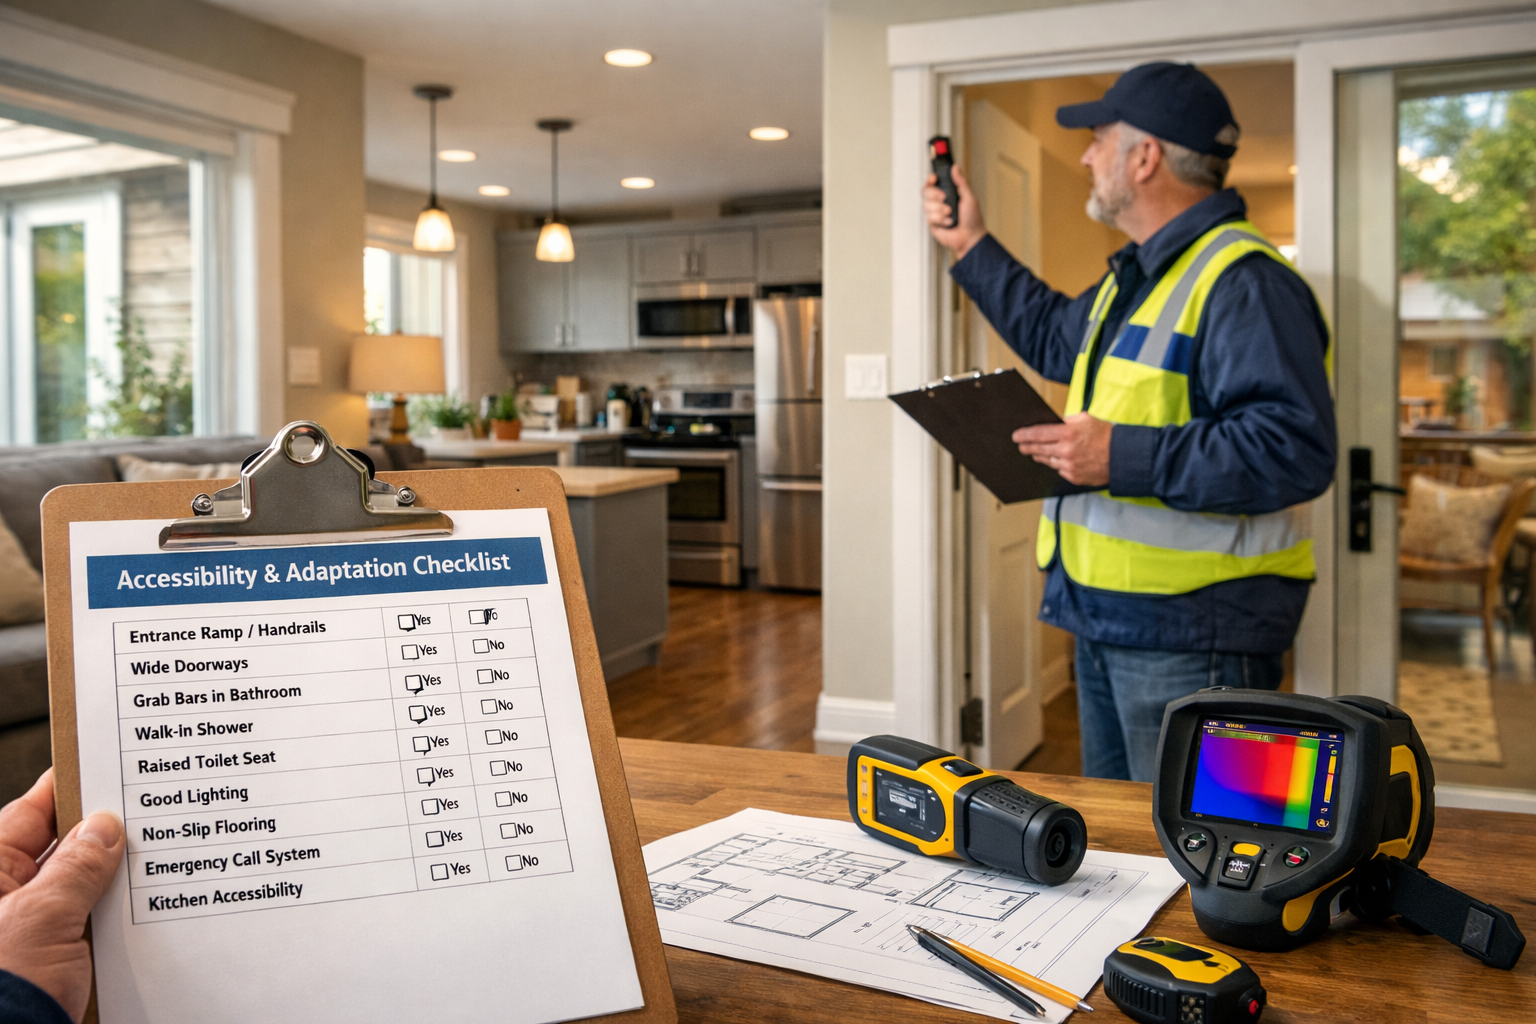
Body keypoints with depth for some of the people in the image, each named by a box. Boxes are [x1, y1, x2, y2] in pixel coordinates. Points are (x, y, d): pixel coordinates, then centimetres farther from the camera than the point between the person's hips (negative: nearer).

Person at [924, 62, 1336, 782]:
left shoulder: (1244, 283, -18)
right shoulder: (1136, 274, 16)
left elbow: (1295, 449, -27)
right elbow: (1055, 339, 35)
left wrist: (1124, 457, -28)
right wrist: (972, 248, 32)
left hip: (1192, 625, -10)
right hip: (1106, 614, 10)